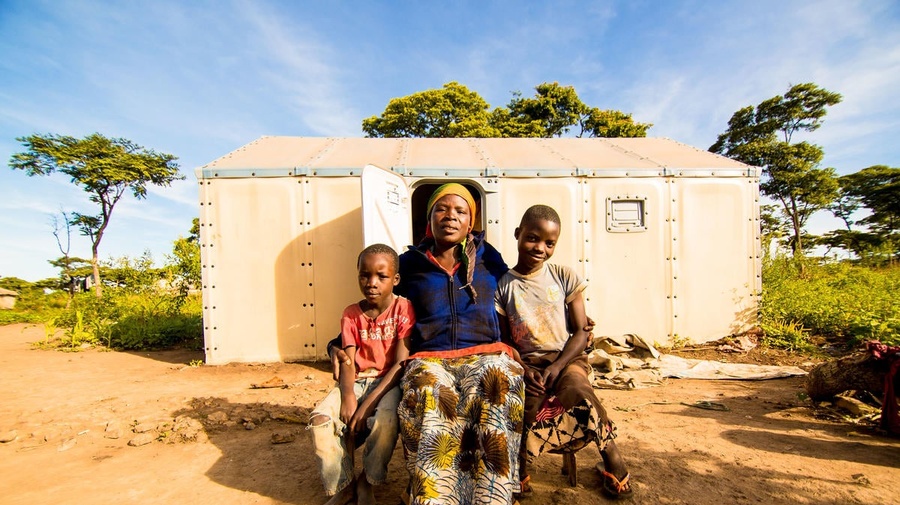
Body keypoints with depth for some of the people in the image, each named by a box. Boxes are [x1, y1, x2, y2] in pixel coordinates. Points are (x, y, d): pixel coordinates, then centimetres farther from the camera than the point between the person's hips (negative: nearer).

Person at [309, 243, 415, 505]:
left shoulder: (404, 308, -10)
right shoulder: (351, 314, 3)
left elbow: (401, 363, -15)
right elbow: (347, 362, -2)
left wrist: (369, 403, -21)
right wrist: (347, 396, -22)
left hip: (390, 381, -3)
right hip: (358, 380, 4)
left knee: (386, 419, -33)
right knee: (320, 417, -20)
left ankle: (366, 482, 0)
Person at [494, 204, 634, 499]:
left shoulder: (565, 278, 1)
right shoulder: (503, 286, 0)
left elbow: (581, 332, 0)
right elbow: (504, 341, 2)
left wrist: (557, 366, -14)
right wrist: (523, 369, -16)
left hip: (567, 358, 0)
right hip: (527, 365, 0)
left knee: (576, 388, -31)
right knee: (526, 406, -28)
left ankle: (612, 458, -6)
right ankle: (519, 474, -1)